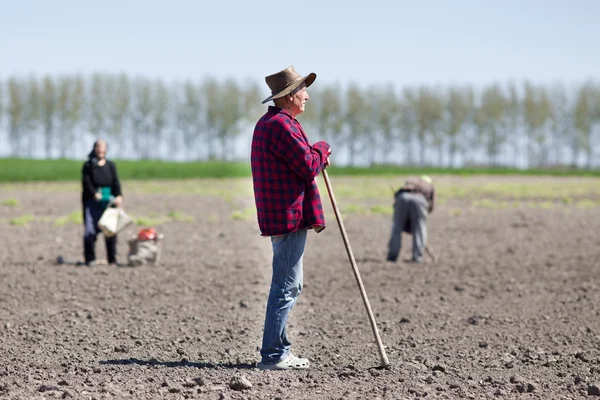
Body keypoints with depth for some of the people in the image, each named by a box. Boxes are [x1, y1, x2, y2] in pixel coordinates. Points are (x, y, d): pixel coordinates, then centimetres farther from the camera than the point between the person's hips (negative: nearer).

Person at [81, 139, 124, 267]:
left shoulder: (110, 165, 12)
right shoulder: (88, 165, 4)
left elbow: (116, 182, 3)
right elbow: (86, 183, -4)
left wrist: (119, 196, -14)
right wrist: (94, 194, -21)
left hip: (108, 201, 2)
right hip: (92, 201, -2)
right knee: (90, 230, -7)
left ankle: (112, 259, 9)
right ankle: (90, 259, 0)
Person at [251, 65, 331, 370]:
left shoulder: (267, 123, 19)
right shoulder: (281, 125, -16)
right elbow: (309, 167, -18)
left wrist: (315, 155, 12)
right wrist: (322, 149, 1)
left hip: (277, 216, 11)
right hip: (290, 216, -11)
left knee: (289, 286, 17)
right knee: (286, 287, -8)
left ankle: (279, 351, 22)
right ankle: (272, 355, -6)